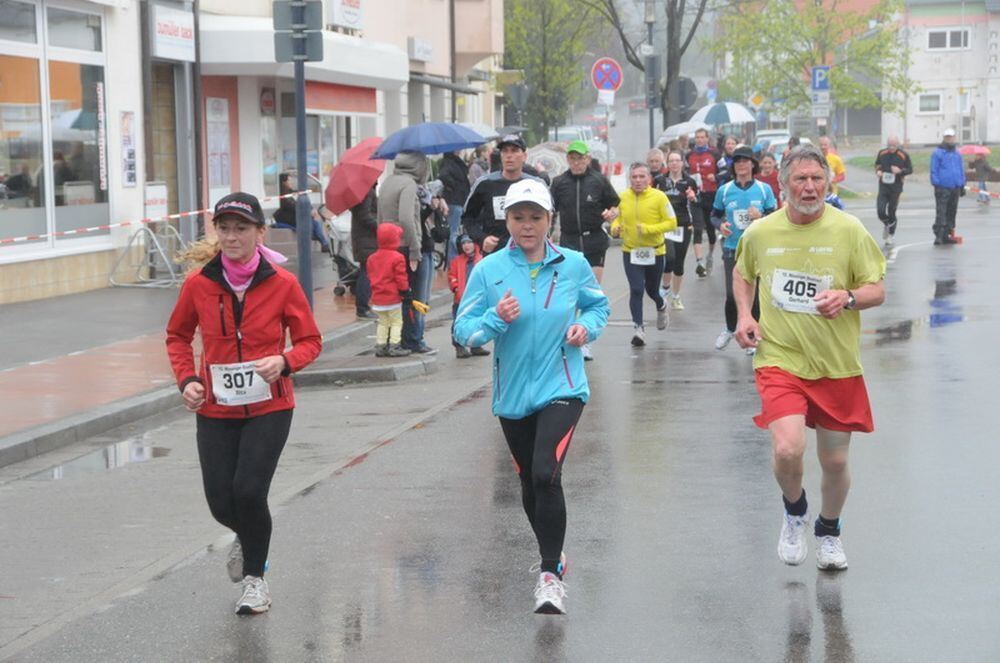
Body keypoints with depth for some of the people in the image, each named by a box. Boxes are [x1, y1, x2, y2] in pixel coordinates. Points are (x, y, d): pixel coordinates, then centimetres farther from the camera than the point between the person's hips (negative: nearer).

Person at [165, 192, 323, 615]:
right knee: (221, 503, 0)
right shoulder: (198, 284, -4)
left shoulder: (282, 283, -8)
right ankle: (246, 537, 39)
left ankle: (256, 577, 12)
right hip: (215, 410, 2)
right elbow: (178, 335, 12)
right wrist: (186, 379, -4)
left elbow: (310, 341, 1)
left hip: (268, 408, -2)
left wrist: (284, 362, -19)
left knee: (249, 490, -15)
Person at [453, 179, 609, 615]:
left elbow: (599, 305, 16)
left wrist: (586, 327, -4)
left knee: (546, 475, -21)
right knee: (529, 482, 16)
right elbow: (463, 330, -4)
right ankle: (552, 555, 41)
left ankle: (550, 574, -9)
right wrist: (497, 318, -21)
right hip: (513, 395, 3)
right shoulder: (488, 270, -3)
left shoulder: (573, 265, -1)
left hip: (561, 388, -3)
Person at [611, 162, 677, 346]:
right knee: (636, 289, -11)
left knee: (651, 290, 16)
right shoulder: (622, 197, -2)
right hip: (630, 252, 1)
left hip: (655, 251, -1)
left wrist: (648, 229, -23)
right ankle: (638, 328, -6)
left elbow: (671, 222, -11)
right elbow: (618, 218, 13)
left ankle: (661, 307, 50)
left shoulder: (659, 197, -12)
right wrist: (615, 228, -10)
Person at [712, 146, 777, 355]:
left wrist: (760, 217, -16)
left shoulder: (764, 189, 1)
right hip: (732, 249, 0)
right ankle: (730, 329, 22)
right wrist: (721, 225, -7)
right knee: (732, 294, -5)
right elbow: (715, 214, 15)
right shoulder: (724, 190, 3)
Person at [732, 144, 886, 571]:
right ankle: (794, 511, 12)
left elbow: (877, 290, -1)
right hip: (779, 360, -1)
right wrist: (744, 315, 4)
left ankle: (828, 532, 40)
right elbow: (742, 274, 21)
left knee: (835, 461, 10)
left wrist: (848, 298, -23)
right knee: (787, 449, -21)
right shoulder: (759, 233, 0)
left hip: (838, 365, 1)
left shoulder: (849, 230, -5)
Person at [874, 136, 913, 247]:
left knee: (891, 212, 4)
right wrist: (878, 171, -4)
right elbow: (877, 164, 18)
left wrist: (900, 171, -18)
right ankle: (886, 224, 25)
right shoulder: (882, 153, 2)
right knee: (880, 211, -10)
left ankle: (890, 236, 21)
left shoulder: (903, 155, -6)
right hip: (883, 187, 2)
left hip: (895, 188, -2)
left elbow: (910, 169, 0)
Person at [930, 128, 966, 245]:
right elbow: (934, 170, -5)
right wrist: (936, 184, -12)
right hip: (942, 188, -6)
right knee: (941, 212, -11)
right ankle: (938, 235, -13)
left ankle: (946, 235, 16)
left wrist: (962, 186, 15)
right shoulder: (937, 153, -3)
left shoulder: (957, 154, 15)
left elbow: (961, 170, 19)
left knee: (951, 213, 9)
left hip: (955, 188, 6)